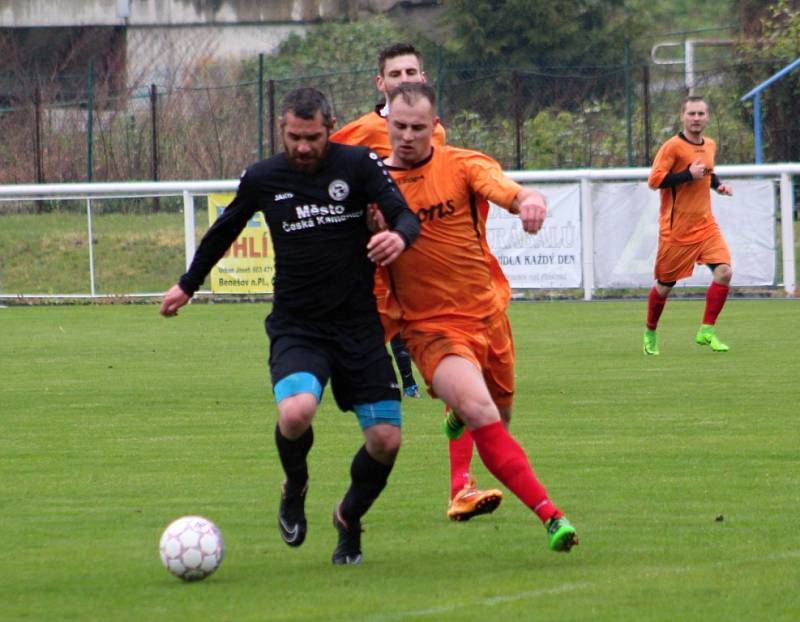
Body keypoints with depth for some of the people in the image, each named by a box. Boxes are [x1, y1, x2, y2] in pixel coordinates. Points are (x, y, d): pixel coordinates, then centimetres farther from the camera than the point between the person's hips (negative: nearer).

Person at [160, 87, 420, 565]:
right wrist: (187, 286, 31)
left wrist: (399, 235, -38)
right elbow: (224, 231, 20)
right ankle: (295, 487, 5)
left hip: (359, 327, 1)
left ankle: (349, 520, 26)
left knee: (386, 440, -5)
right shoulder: (262, 179, 2)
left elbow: (406, 216, -13)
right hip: (296, 328, -1)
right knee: (296, 413, -29)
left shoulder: (359, 164, -3)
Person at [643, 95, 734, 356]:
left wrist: (717, 184, 9)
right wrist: (689, 175, -22)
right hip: (677, 227, -5)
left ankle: (707, 331, -5)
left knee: (724, 272, -14)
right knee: (665, 284, 4)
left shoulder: (710, 146, 10)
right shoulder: (673, 147, -12)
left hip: (705, 224, 5)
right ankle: (650, 333, 27)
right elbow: (654, 180, -18)